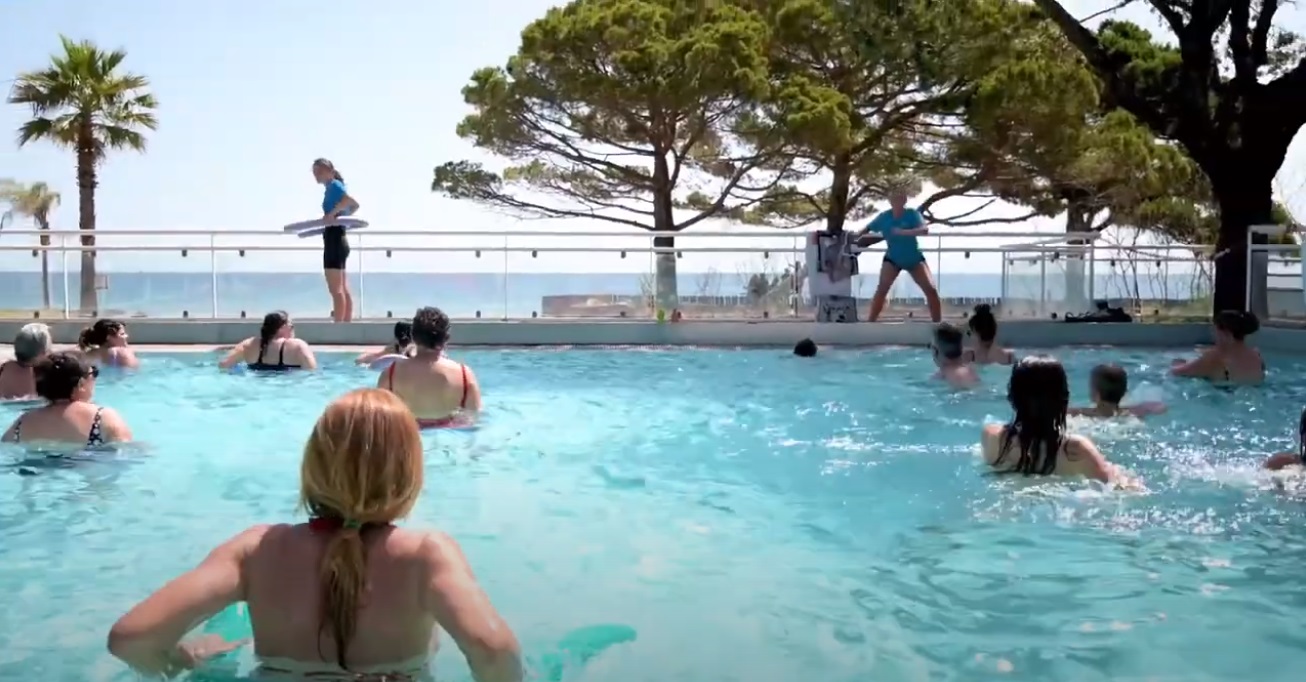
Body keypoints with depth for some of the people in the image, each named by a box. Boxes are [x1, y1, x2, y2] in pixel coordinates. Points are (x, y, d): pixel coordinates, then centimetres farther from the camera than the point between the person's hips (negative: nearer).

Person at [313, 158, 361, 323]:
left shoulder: (334, 185, -10)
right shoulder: (333, 187, 17)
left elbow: (349, 200, -29)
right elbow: (354, 205, 28)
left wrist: (332, 213, -28)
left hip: (334, 241, -10)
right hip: (338, 241, 10)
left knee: (335, 290, -10)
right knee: (343, 289, 11)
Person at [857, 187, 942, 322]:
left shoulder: (912, 214, -21)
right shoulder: (884, 217, -14)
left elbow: (924, 230, -36)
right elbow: (867, 229, -3)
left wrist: (904, 232, -49)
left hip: (914, 258, 0)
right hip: (892, 258, 0)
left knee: (931, 289, -8)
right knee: (882, 289, -19)